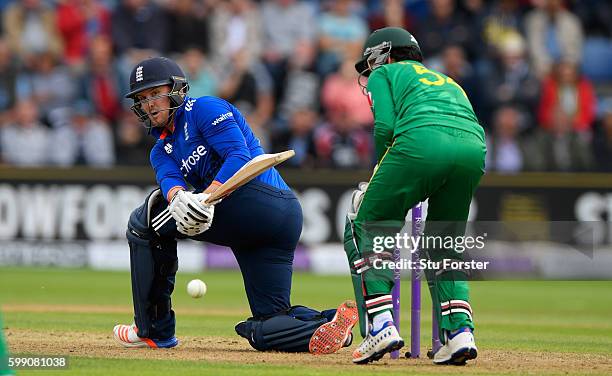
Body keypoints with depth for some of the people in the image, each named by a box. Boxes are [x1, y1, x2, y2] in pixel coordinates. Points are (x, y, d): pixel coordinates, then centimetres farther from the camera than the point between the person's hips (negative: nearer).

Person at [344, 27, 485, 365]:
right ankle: (460, 331, 2)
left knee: (365, 226, 8)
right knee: (442, 244, 22)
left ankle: (381, 324, -8)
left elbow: (385, 127, 6)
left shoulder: (384, 74, 24)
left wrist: (381, 171, 21)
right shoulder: (447, 81, 41)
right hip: (475, 150, 6)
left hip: (422, 142, -6)